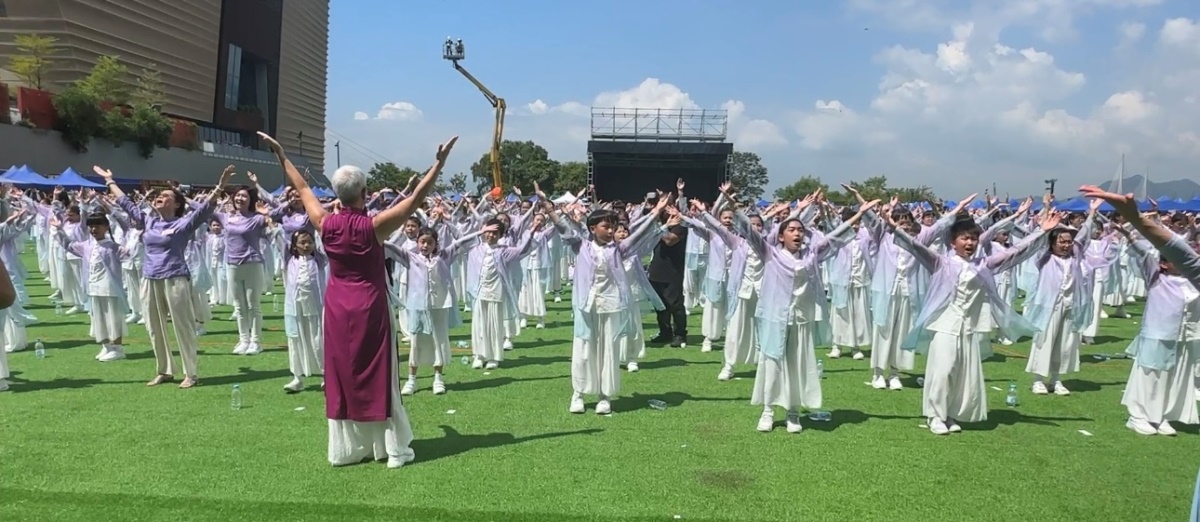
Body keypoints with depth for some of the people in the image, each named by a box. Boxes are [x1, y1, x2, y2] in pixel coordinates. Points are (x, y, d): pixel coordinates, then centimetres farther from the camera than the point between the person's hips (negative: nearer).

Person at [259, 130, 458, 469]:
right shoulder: (373, 226, -16)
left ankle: (344, 448, 17)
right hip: (371, 307, -4)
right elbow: (417, 198, -16)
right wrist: (440, 162, -14)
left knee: (341, 376, 11)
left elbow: (303, 189, 10)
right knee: (379, 377, 3)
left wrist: (280, 154, 23)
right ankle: (394, 449, 8)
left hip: (337, 308, 4)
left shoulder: (325, 224, -5)